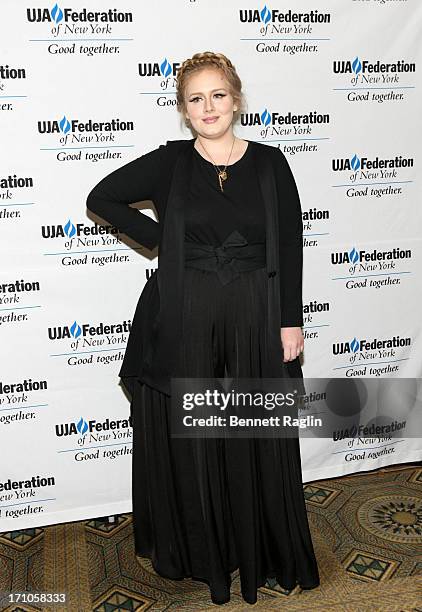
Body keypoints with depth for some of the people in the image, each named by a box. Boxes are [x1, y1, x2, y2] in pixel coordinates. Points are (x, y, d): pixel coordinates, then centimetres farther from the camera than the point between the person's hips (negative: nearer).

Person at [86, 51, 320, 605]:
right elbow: (101, 198, 7)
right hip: (184, 315, 0)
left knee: (258, 436, 10)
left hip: (256, 314, 1)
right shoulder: (169, 163, 1)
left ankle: (266, 552, 31)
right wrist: (161, 240, -1)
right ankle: (199, 552, 31)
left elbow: (290, 248, 1)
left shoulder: (269, 163, 2)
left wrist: (291, 322, -4)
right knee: (189, 435, 9)